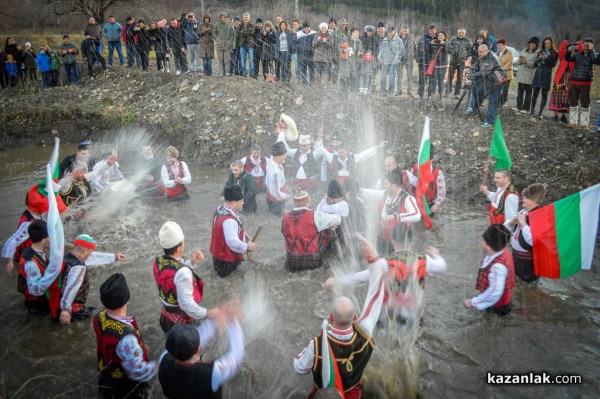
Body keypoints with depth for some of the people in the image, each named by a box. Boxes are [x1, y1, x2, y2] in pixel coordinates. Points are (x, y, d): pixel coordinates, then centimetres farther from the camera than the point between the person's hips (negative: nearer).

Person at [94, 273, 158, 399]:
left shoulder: (99, 318, -17)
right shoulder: (125, 336, -42)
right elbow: (138, 372, -33)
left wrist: (139, 348, 10)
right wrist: (157, 366, -15)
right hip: (126, 389, -6)